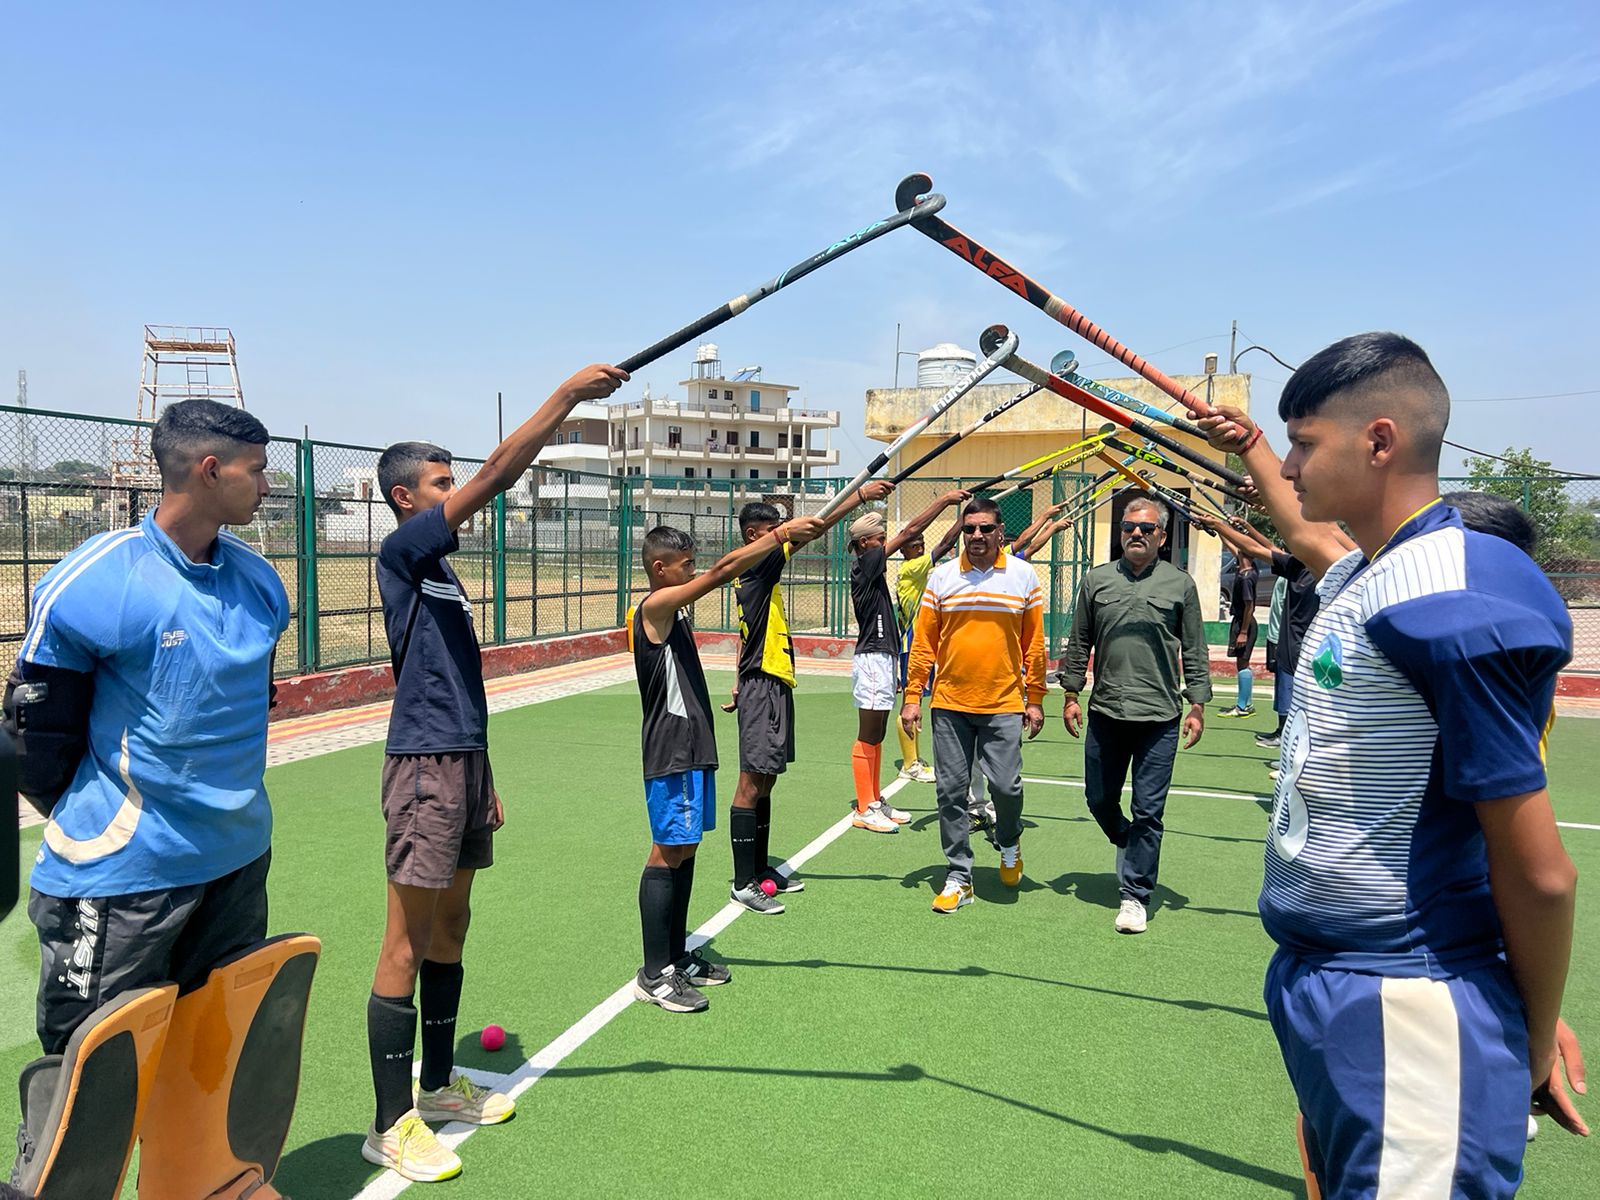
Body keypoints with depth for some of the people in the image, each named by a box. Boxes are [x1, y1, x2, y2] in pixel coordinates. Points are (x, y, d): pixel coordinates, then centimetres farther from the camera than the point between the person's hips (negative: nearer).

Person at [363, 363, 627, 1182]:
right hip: (425, 765, -9)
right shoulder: (400, 551, -8)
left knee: (450, 929, 16)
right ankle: (391, 1124, 7)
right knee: (408, 944, -3)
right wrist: (568, 395, -20)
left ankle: (438, 1084, 30)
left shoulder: (441, 570, 18)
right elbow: (496, 475, -20)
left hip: (463, 762, 9)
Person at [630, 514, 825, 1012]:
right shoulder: (655, 606, -15)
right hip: (671, 751, -10)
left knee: (685, 848, 14)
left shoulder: (672, 609, 15)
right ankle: (654, 974, 1)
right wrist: (781, 534, -21)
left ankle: (677, 956, 25)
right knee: (667, 852, -6)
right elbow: (723, 570, -21)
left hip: (693, 747, 10)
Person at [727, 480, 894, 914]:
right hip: (764, 686, -10)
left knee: (765, 780, 15)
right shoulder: (757, 565, -13)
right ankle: (743, 883, -2)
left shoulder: (752, 574, 17)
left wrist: (741, 683, 24)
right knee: (752, 782, -7)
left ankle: (760, 868, 24)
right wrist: (859, 496, -20)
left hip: (772, 685, 10)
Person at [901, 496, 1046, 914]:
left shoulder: (1023, 575, 3)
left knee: (1006, 785, -6)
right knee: (951, 791, 4)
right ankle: (959, 876, 17)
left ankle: (1009, 843, 27)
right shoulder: (941, 576, 4)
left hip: (1004, 704, -1)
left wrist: (1035, 699, 4)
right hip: (949, 704, 1)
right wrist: (912, 696, 2)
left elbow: (1034, 643, 5)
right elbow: (923, 642, 5)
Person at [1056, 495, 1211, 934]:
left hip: (1159, 716, -2)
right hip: (1105, 714, 2)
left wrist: (1197, 706, 2)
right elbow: (1078, 643, 12)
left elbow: (1195, 652, 6)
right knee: (1099, 799, 12)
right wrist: (1071, 694, 9)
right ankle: (1126, 843, 43)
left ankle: (1135, 895, 14)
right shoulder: (1097, 580, 7)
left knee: (1147, 811, 1)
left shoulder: (1180, 585, 3)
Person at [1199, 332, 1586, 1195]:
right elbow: (1305, 532, 33)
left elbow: (1539, 873, -20)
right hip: (1316, 982, 10)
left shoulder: (1451, 610, -23)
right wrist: (1249, 450, 47)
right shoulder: (1355, 578, 5)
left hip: (1405, 1016, -10)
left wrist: (1535, 1043, -6)